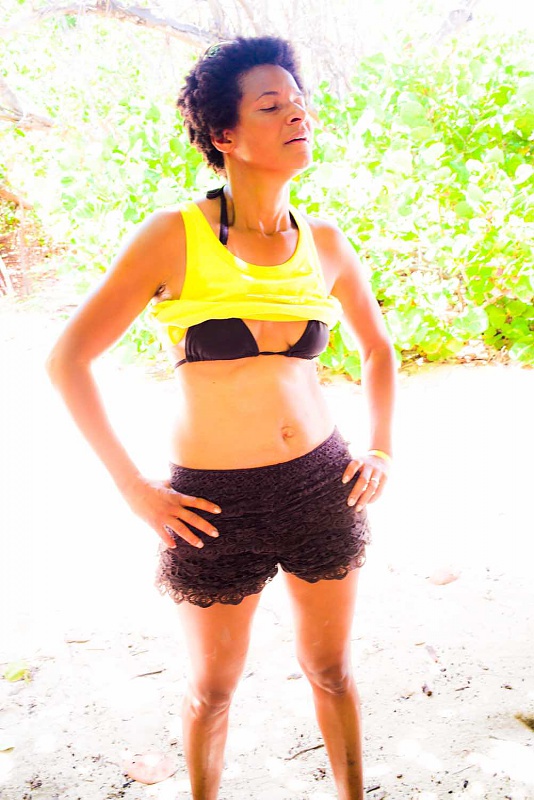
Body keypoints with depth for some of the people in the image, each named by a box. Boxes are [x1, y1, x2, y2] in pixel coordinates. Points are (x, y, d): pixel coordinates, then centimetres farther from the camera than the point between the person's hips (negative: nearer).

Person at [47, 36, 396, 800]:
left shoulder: (325, 243, 0)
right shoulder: (174, 236, -12)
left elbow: (379, 347, 17)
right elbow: (67, 359, -10)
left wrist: (381, 451, 7)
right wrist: (136, 490, -12)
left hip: (322, 484, 3)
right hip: (215, 501, -3)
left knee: (331, 669, 20)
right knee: (213, 688, 18)